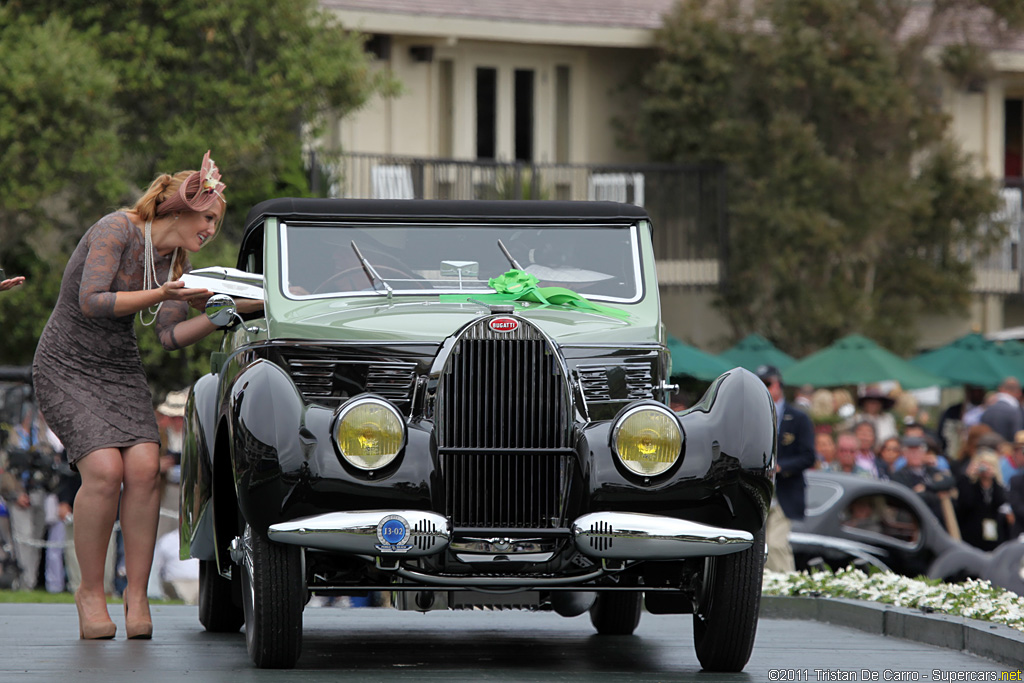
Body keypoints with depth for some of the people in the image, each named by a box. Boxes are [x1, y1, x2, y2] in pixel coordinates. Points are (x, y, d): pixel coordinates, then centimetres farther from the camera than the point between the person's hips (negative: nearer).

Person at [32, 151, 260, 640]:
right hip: (66, 367, -6)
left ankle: (136, 593, -7)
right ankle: (91, 592, -7)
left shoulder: (177, 263, 5)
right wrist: (162, 295, -29)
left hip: (120, 369, 6)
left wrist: (229, 311, -13)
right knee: (104, 470, -23)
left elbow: (170, 336, -2)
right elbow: (92, 302, -25)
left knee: (143, 468, -16)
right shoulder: (116, 230, -17)